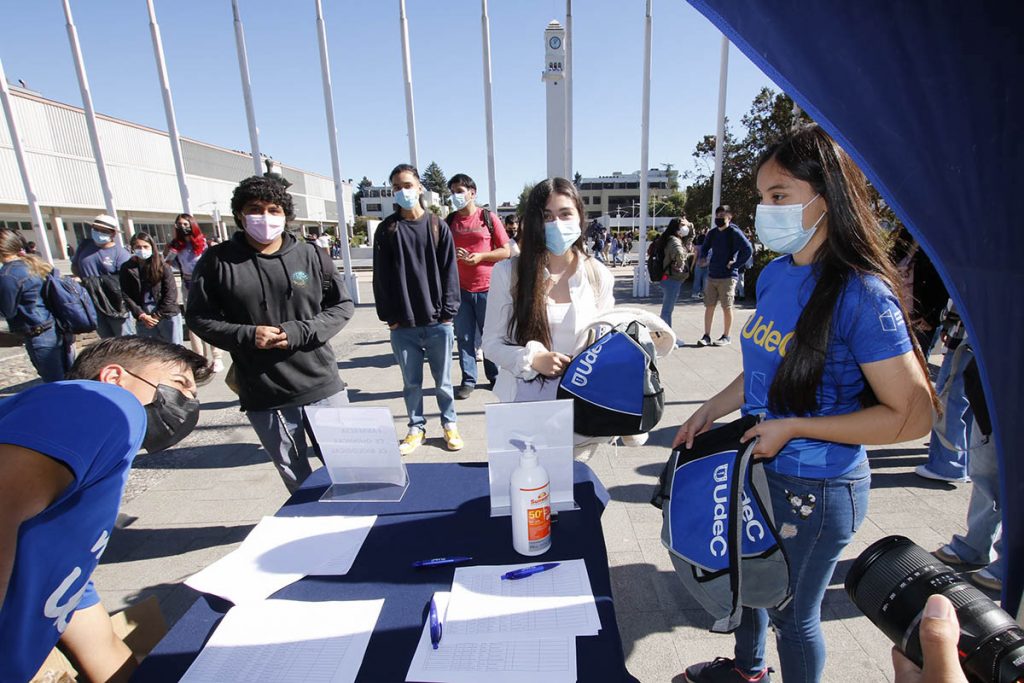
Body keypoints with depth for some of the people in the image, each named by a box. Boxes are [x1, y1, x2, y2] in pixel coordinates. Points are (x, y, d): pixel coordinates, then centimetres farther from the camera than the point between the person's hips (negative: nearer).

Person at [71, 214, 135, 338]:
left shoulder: (120, 253, -12)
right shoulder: (85, 245, 6)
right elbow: (74, 266, 20)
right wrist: (84, 279, 3)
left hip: (116, 305, -6)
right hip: (92, 305, 6)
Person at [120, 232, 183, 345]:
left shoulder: (162, 265, 0)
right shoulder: (127, 268, 5)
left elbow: (171, 293, -4)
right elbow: (126, 295, 3)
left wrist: (158, 315, -8)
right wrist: (141, 315, -7)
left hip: (167, 315, -2)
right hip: (143, 318, 2)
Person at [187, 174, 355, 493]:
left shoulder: (310, 256, -1)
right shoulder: (217, 261, -1)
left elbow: (342, 305, 2)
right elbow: (198, 317, 5)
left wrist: (300, 332, -13)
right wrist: (246, 336, -13)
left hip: (323, 386, 0)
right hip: (263, 397, 0)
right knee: (296, 479, 16)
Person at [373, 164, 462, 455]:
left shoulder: (438, 226, 3)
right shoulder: (386, 230, 5)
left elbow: (449, 271, 1)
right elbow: (381, 276, 4)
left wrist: (448, 311, -6)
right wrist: (388, 316, -3)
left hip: (438, 321, -1)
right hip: (403, 324, 1)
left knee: (442, 380, 10)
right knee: (411, 382, 11)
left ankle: (449, 424, 28)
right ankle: (416, 427, 28)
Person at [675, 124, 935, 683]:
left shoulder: (861, 295, -23)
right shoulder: (775, 274, 0)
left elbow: (912, 415, -20)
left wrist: (793, 428, -23)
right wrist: (709, 411, 5)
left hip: (816, 489, -7)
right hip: (756, 468, 8)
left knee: (792, 612, 16)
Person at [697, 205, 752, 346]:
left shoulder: (734, 232, -9)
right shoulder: (712, 233, 9)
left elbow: (748, 250, -17)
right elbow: (704, 248, 25)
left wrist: (735, 264, -13)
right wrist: (705, 259, 10)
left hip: (728, 277, -6)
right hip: (712, 276, 6)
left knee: (727, 308, 2)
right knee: (709, 306, 6)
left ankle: (726, 337, 14)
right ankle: (706, 336, 12)